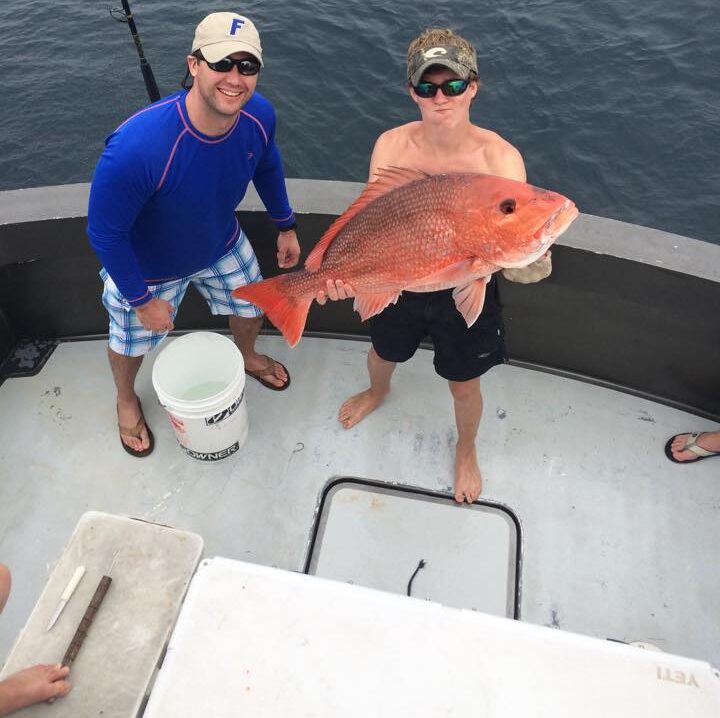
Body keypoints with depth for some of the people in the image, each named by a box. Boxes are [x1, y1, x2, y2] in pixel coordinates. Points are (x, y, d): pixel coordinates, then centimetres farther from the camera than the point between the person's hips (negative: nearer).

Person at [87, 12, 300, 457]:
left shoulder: (258, 115, -24)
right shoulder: (137, 146, -42)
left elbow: (267, 165, 1)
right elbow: (105, 233, -28)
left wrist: (286, 225, 8)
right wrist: (143, 300, -19)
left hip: (222, 246, 4)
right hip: (147, 266, -4)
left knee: (251, 310, 25)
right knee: (133, 344, 20)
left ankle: (247, 356, 64)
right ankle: (127, 400, 57)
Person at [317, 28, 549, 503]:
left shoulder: (499, 157, -24)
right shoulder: (393, 146, -16)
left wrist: (533, 265, -56)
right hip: (399, 284, 3)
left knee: (464, 387, 19)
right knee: (384, 353, 30)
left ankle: (466, 449, 54)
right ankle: (378, 393, 71)